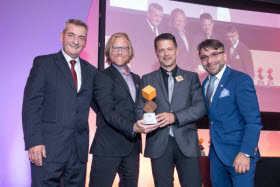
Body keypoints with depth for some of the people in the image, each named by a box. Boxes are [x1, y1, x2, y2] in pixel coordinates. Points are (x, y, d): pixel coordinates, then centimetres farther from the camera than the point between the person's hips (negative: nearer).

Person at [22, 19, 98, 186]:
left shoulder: (91, 71, 14)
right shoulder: (43, 63, 3)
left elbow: (98, 105, 18)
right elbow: (31, 104, -5)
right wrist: (34, 142, -13)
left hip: (79, 150, 4)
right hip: (48, 148, -4)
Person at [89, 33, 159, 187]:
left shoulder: (136, 78, 17)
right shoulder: (103, 77, -6)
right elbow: (108, 111, -18)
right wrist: (133, 127, -31)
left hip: (132, 145, 7)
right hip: (108, 146, -7)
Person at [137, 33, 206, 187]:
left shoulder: (191, 77, 11)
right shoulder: (147, 79, 12)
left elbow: (201, 106, 0)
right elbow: (140, 109, 6)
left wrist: (175, 117, -14)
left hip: (186, 143, 0)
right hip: (159, 144, 1)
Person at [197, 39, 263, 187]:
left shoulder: (241, 80, -13)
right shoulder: (205, 84, 10)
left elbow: (253, 122, -17)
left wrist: (245, 153, -23)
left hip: (238, 153, -7)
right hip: (216, 152, 7)